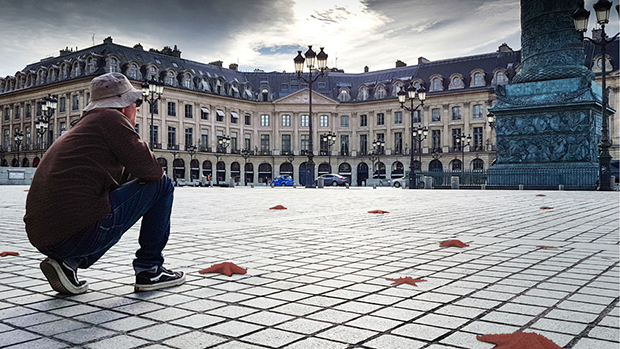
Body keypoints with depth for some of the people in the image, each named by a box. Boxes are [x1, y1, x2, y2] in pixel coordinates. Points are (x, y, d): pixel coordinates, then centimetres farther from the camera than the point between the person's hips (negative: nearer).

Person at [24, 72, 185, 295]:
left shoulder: (81, 128, 27)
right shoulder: (111, 118, 0)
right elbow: (148, 170, -7)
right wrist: (157, 172, 14)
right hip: (81, 233, -9)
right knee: (161, 185, 5)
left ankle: (68, 263, 16)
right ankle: (149, 270, 9)